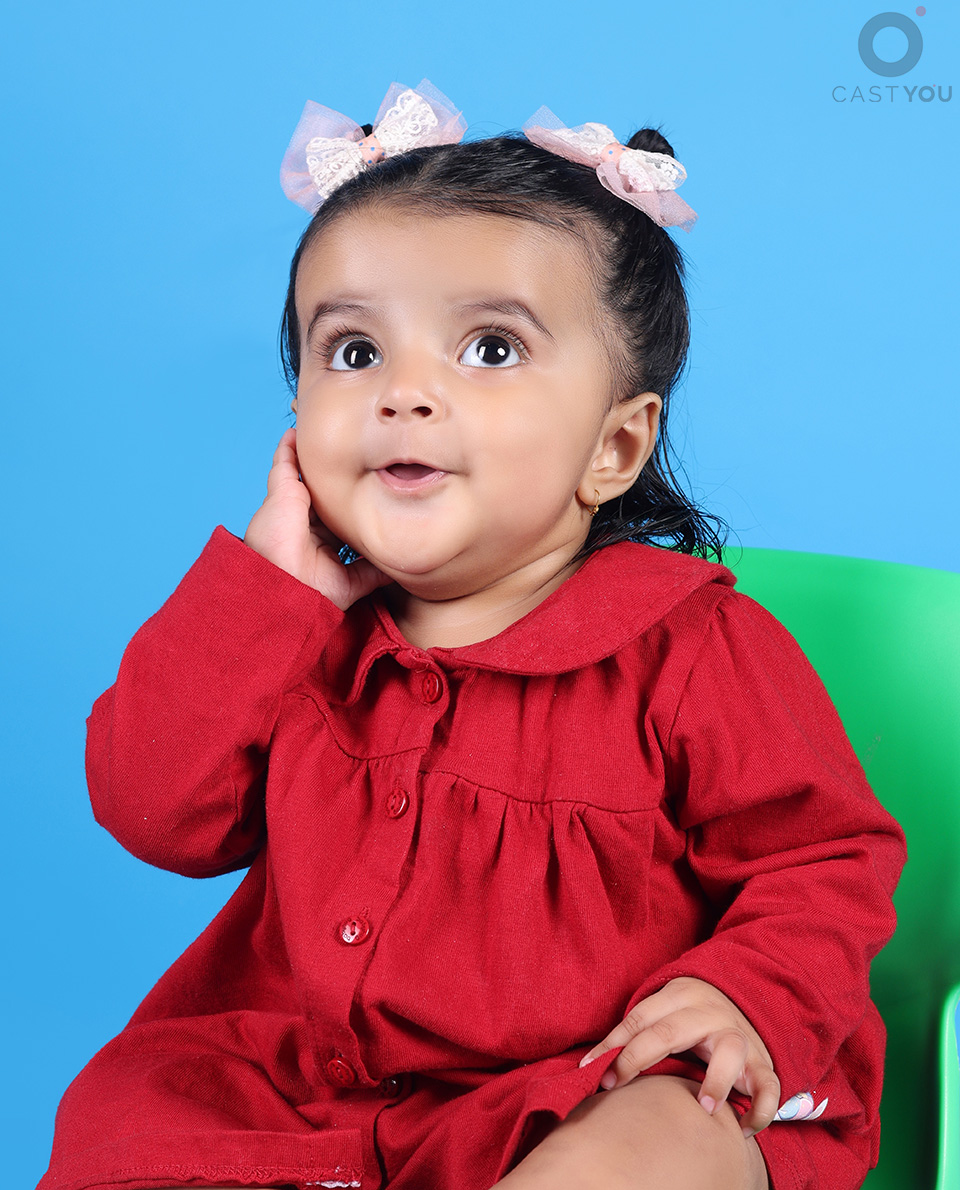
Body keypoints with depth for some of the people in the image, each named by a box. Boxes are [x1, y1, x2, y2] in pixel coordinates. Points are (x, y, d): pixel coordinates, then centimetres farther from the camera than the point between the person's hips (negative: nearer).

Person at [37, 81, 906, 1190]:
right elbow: (154, 813, -4)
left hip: (591, 1091, -3)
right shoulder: (302, 624, 4)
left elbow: (827, 860, -1)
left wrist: (751, 998, -22)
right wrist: (270, 584, -11)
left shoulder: (694, 650, -8)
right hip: (289, 1078, 4)